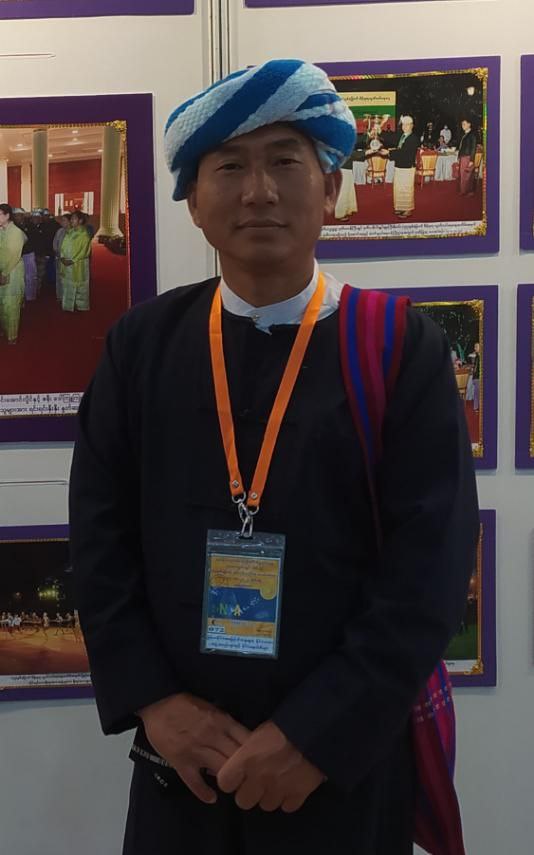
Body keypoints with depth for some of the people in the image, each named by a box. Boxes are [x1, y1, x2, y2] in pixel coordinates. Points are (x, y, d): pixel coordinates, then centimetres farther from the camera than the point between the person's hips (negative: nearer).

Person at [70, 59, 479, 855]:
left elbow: (428, 571, -12)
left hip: (348, 760, -2)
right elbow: (100, 537, 0)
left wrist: (316, 735, -14)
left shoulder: (404, 347, -8)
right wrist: (152, 701, -8)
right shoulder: (141, 344, 0)